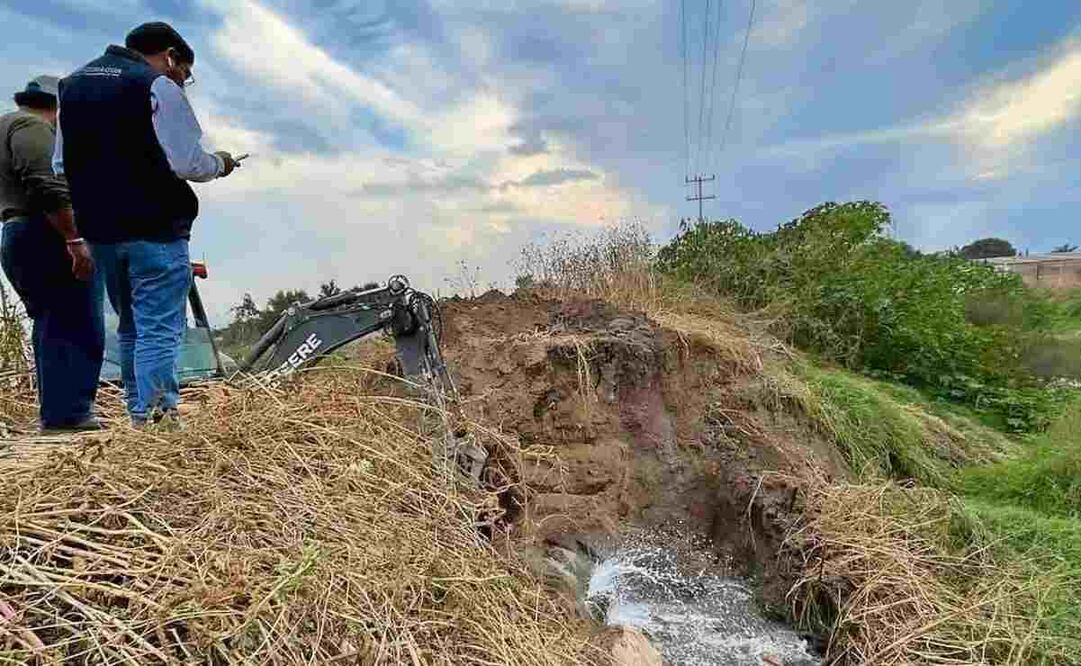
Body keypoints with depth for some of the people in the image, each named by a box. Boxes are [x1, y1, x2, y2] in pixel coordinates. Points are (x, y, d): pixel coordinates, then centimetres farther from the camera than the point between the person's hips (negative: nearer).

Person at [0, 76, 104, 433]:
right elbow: (48, 188, -20)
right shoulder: (31, 126, -4)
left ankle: (55, 416, 14)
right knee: (77, 330, -12)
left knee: (52, 330, 11)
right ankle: (68, 416, -14)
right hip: (48, 239, -11)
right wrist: (75, 240, -23)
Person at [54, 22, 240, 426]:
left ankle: (138, 416, 22)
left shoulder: (72, 84, 19)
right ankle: (156, 419, -6)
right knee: (159, 330, -6)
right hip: (155, 230, -7)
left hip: (98, 230, 8)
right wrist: (219, 164, 5)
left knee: (130, 328, 16)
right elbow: (186, 163, -13)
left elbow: (61, 165, 18)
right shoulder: (158, 86, -6)